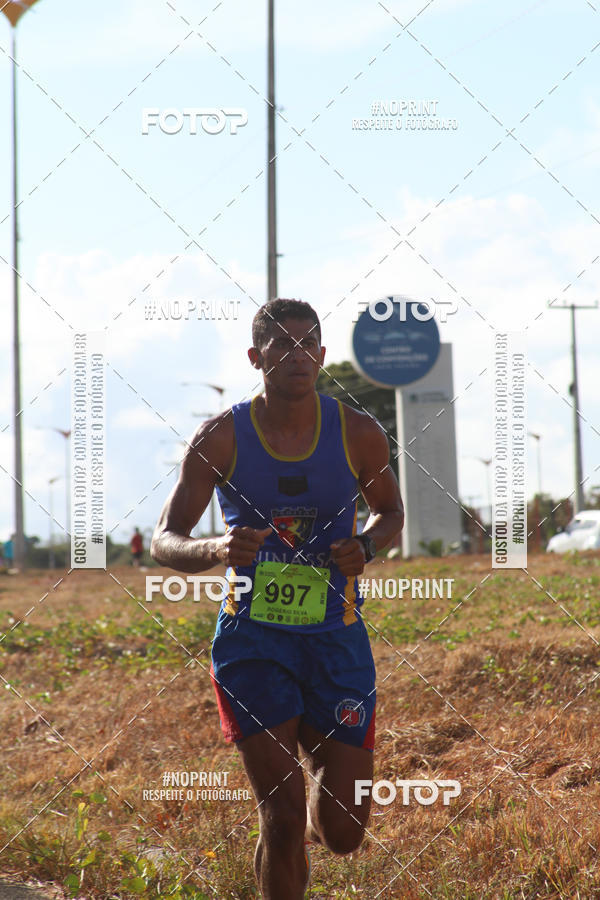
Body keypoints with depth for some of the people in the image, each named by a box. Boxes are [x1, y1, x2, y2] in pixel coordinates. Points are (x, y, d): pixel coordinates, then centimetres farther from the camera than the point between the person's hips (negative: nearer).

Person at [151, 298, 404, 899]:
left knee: (343, 834, 2)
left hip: (336, 641, 2)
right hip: (252, 640, -2)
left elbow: (390, 511, 16)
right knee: (281, 818, -10)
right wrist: (217, 550, -27)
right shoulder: (221, 438, -6)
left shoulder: (359, 435, -2)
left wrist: (366, 547, -8)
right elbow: (163, 541, -3)